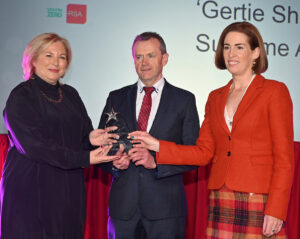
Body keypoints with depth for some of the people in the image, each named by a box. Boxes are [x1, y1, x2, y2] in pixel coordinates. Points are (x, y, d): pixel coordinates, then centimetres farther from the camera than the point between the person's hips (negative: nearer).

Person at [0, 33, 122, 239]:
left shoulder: (70, 94, 14)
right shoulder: (21, 96, -5)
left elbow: (82, 134, 15)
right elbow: (33, 145, -15)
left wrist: (90, 139, -11)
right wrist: (85, 158, -20)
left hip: (69, 191, 5)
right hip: (30, 190, -5)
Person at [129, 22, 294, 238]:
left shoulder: (274, 91, -1)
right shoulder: (215, 98, 15)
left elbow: (284, 158, -6)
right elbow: (204, 152, 11)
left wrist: (276, 210, -13)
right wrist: (158, 146, 1)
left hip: (259, 202, -4)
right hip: (221, 201, 4)